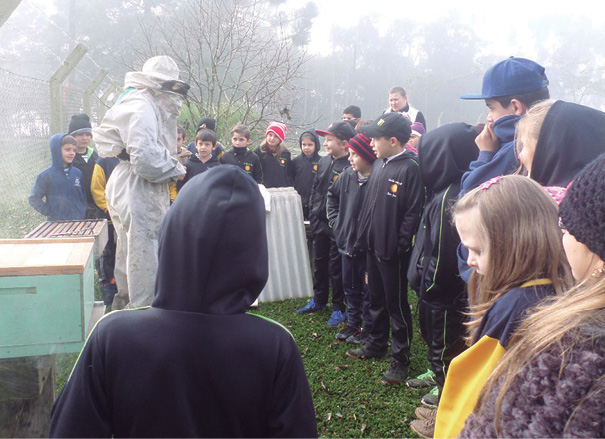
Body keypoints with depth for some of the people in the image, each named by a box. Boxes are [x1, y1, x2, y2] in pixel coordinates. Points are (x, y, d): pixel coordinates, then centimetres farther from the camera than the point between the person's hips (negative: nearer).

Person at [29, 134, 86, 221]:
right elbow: (34, 199, -1)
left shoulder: (77, 173, 5)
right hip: (56, 223, -3)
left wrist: (82, 211, 3)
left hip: (79, 221, 3)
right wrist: (50, 213, -9)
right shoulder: (46, 175, -6)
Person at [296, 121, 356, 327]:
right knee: (319, 264, 19)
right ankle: (319, 300, 37)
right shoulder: (323, 162, 7)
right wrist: (313, 215, 12)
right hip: (320, 224, 7)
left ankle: (339, 307, 21)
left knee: (337, 268, 5)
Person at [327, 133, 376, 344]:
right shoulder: (347, 175, 1)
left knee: (368, 289, 9)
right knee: (350, 286, 19)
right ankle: (353, 323, 36)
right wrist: (335, 221, 12)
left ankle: (368, 328, 26)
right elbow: (332, 195, 19)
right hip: (347, 241, 7)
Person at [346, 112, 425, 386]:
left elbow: (413, 212, -20)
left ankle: (400, 360, 19)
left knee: (397, 305, 5)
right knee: (376, 299, 21)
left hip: (393, 250, -8)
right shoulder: (379, 164, 9)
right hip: (373, 245, 8)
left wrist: (401, 246, -20)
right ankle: (376, 344, 40)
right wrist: (365, 232, 11)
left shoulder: (410, 169, -17)